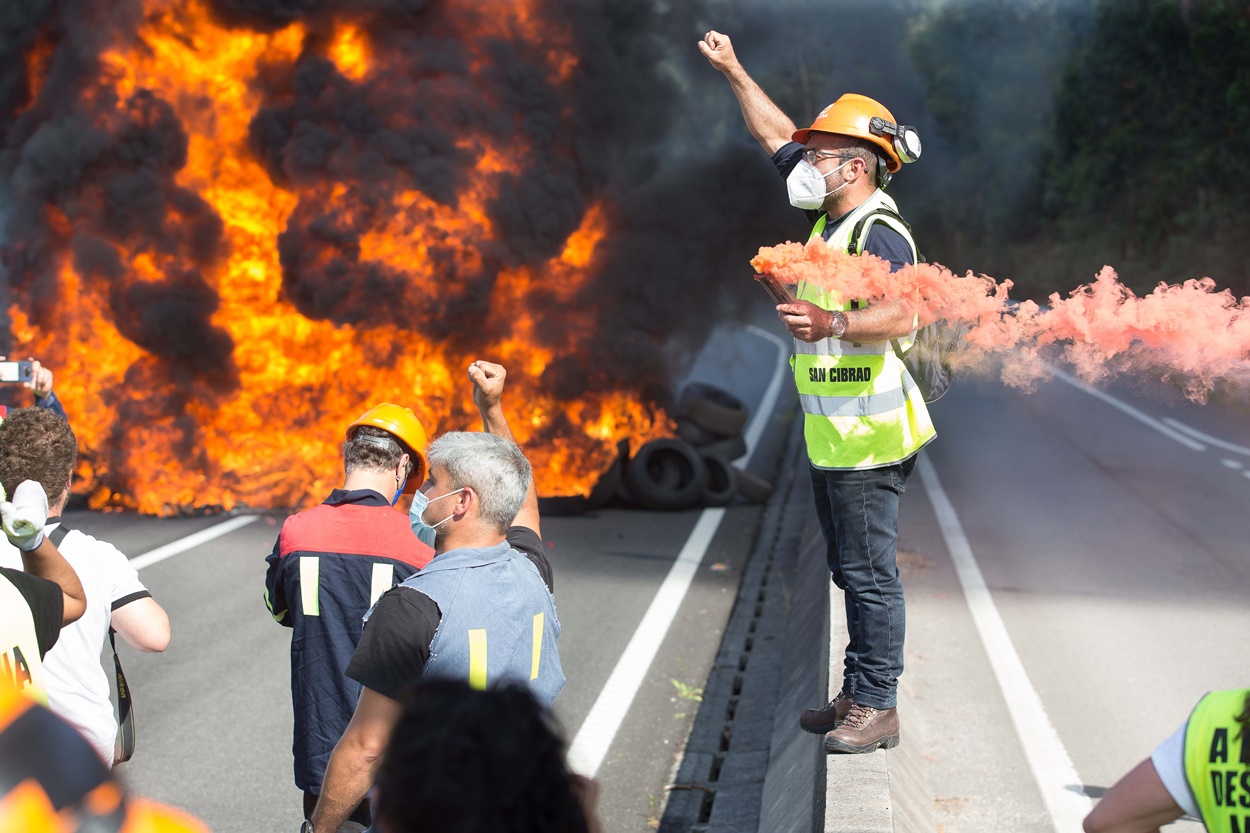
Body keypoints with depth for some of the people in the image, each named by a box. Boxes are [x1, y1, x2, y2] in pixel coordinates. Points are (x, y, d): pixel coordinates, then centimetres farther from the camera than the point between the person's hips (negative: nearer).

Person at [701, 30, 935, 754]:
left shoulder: (879, 230, -17)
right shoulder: (832, 213, 12)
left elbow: (901, 316, -32)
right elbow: (778, 134, 23)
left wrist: (835, 323, -48)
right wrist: (733, 70, 24)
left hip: (868, 437, -10)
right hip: (832, 436, 10)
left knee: (870, 572, -4)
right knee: (853, 571, 16)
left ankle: (877, 708, 4)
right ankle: (859, 696, 25)